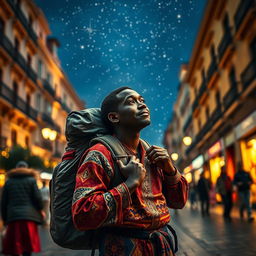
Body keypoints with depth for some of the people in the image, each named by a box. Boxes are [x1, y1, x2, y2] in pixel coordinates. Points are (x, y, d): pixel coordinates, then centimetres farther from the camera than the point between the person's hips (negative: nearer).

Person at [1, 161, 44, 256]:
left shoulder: (8, 182, 11)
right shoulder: (31, 180, 3)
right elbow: (38, 198, -4)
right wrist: (40, 210, 13)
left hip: (13, 216, 2)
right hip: (29, 216, -2)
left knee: (13, 245, 7)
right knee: (28, 244, 5)